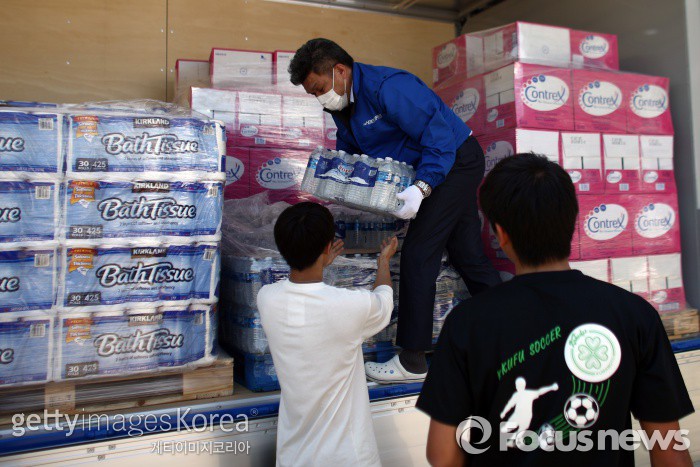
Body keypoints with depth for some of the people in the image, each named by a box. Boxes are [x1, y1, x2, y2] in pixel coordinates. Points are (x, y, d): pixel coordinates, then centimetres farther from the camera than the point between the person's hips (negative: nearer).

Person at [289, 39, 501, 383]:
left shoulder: (387, 87, -25)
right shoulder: (342, 106, 5)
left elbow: (438, 133, -27)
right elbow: (347, 150, 18)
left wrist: (422, 187, -35)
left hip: (457, 161, -10)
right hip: (443, 168, 10)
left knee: (417, 254, -12)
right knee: (468, 256, 12)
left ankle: (412, 361, -4)